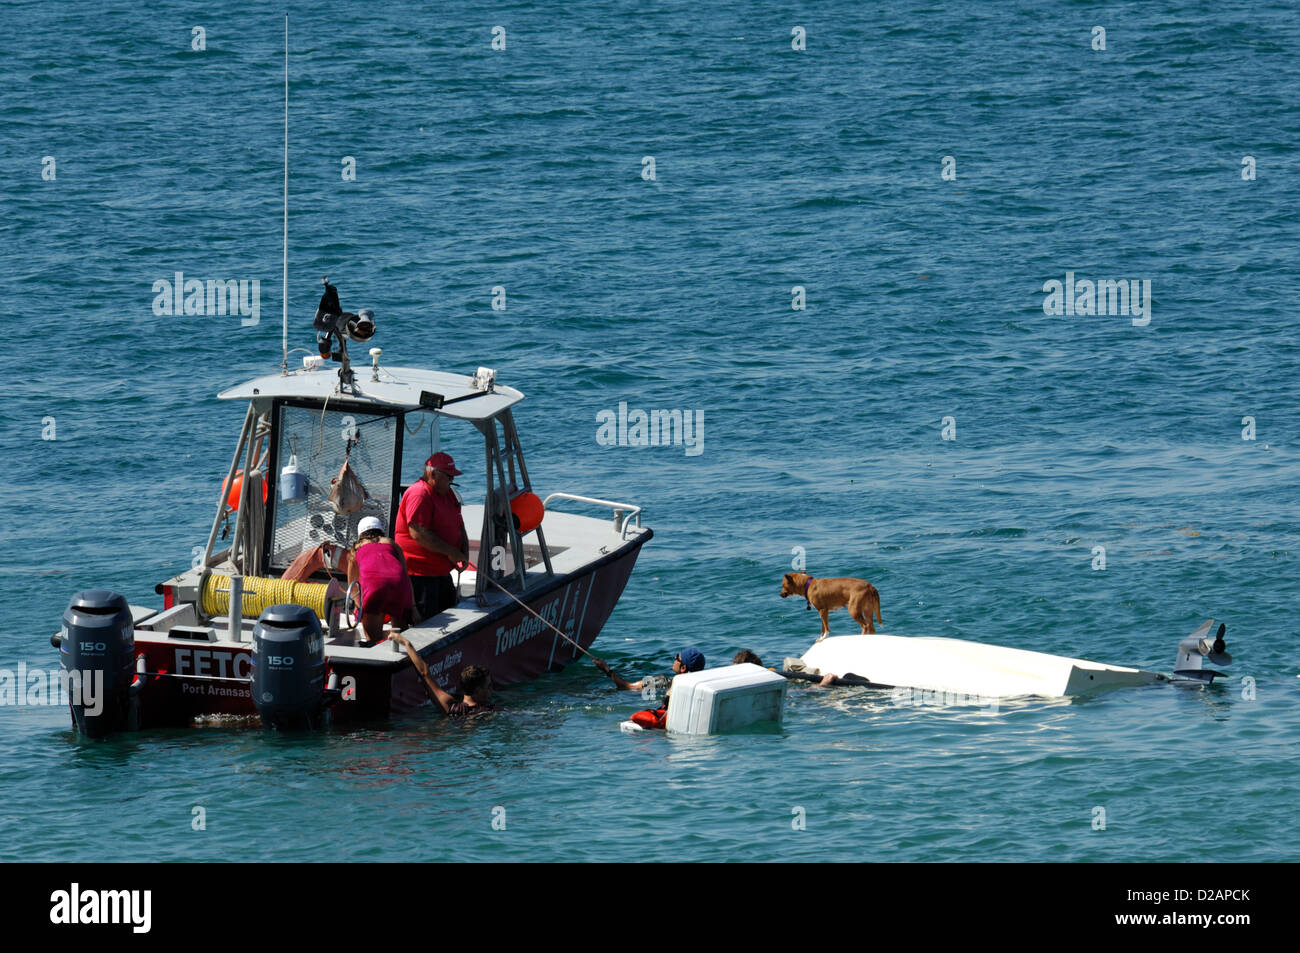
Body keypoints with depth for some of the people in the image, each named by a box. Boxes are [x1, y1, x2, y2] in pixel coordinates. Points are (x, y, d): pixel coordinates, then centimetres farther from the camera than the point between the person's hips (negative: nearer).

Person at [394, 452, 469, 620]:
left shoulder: (448, 493, 16)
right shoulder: (419, 494, -16)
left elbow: (459, 526, 24)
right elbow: (418, 533, -25)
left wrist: (464, 552, 3)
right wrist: (450, 552, -19)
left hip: (441, 572, 10)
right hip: (418, 573, -10)